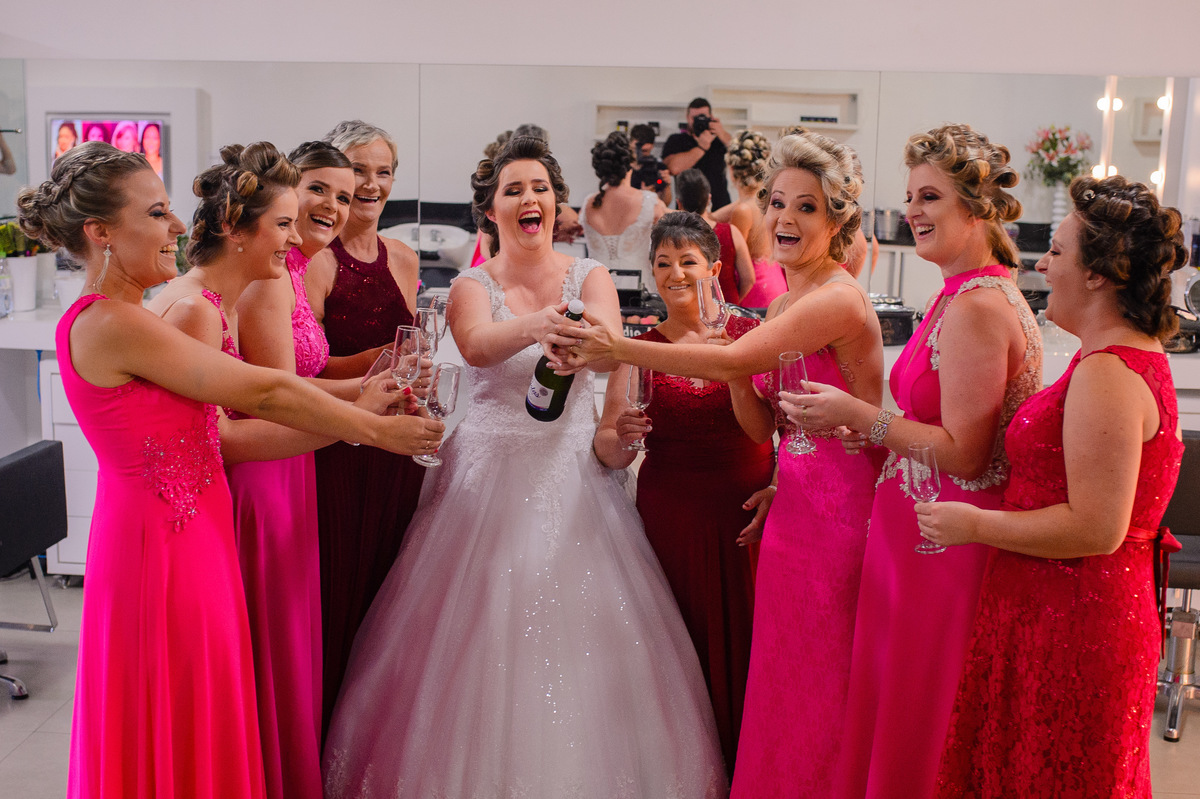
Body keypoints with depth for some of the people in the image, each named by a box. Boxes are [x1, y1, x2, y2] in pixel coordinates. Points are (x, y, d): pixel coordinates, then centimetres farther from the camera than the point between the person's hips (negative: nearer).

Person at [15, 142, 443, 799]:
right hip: (163, 547, -9)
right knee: (170, 746, 6)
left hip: (186, 540, 9)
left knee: (197, 734, 20)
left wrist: (357, 406, 7)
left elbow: (223, 436, 9)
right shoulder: (113, 324, -19)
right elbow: (262, 393, -16)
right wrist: (377, 430, -6)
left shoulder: (112, 321, 10)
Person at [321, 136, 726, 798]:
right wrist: (535, 327, -45)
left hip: (574, 470, 1)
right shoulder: (473, 285, 1)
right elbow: (477, 345, -23)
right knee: (485, 635, 0)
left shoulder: (589, 278, 4)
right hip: (491, 470, -1)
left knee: (581, 630, 2)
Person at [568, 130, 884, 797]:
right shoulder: (784, 303, 12)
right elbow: (762, 427, 10)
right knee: (781, 685, 15)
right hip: (793, 504, 8)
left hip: (835, 510, -8)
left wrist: (621, 349, -22)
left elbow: (735, 362, -25)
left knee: (812, 686, 5)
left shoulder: (840, 300, -16)